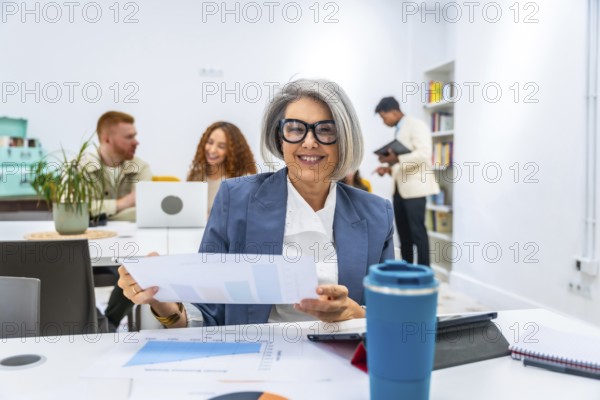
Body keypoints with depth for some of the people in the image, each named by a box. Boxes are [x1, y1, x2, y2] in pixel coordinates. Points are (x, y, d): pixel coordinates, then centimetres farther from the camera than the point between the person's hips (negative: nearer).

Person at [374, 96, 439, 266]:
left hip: (414, 187, -9)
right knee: (404, 233, 11)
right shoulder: (398, 130, 19)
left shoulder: (416, 125, -7)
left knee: (417, 231, -6)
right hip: (400, 188, 9)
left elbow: (423, 154, -20)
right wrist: (389, 168, 9)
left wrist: (397, 159, -24)